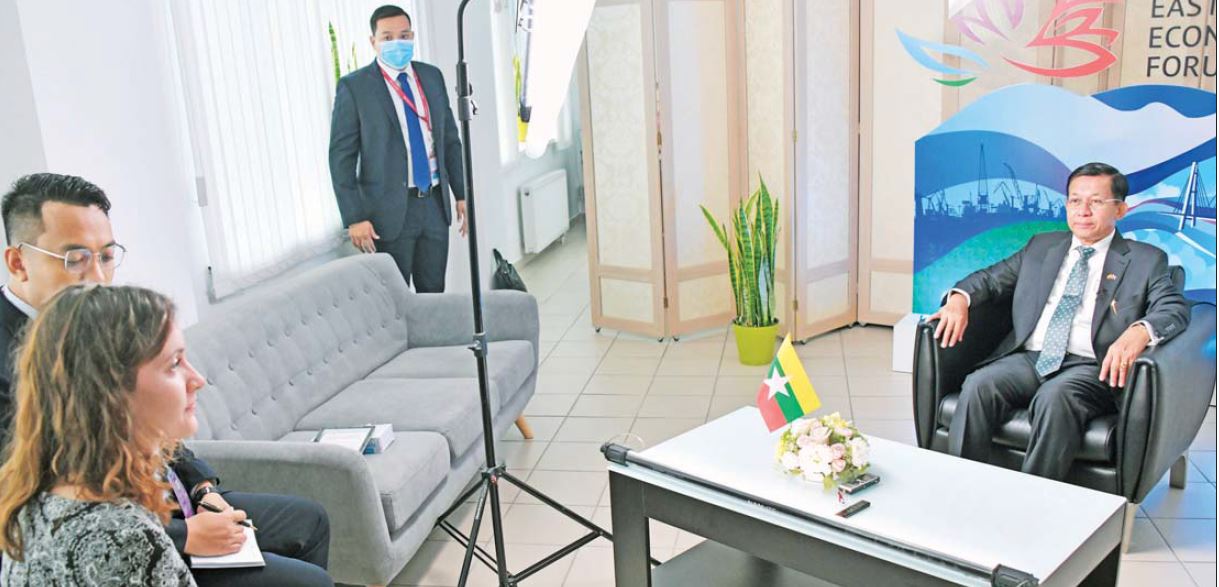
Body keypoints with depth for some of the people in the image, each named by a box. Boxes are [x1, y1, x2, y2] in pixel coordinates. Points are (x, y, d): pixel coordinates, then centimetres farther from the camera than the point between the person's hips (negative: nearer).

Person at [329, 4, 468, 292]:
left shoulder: (432, 76, 9)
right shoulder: (354, 87, -6)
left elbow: (450, 138, 15)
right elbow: (341, 156, -7)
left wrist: (462, 194, 10)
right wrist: (354, 218, -13)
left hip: (435, 204, 5)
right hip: (390, 210, -4)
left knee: (434, 293, 11)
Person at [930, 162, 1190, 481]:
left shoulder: (1146, 260, 12)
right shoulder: (1041, 246, 23)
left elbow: (1175, 308, -2)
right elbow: (992, 277, 22)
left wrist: (1139, 331, -26)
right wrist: (960, 297, -4)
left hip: (1089, 366, -3)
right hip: (1027, 357, 3)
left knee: (1054, 399, -37)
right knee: (978, 387, -28)